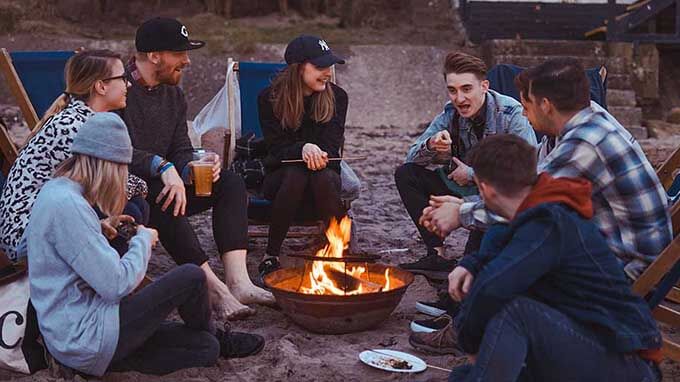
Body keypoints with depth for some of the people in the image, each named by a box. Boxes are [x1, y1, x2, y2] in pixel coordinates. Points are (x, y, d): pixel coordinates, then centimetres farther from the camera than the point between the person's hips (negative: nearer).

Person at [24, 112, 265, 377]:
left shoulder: (55, 189, 8)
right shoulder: (67, 205, -23)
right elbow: (117, 284, -23)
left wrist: (100, 229, 12)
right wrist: (144, 240, -6)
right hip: (85, 339, -10)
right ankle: (216, 337, 20)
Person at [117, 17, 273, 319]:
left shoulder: (174, 96, 12)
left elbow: (180, 150, 10)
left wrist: (190, 168, -14)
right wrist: (163, 167, -36)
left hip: (159, 183, 8)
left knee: (230, 184, -9)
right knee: (161, 195, -38)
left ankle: (238, 281, -26)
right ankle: (214, 288, -36)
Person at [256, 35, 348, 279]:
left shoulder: (336, 96, -1)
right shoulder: (270, 98, -5)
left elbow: (331, 147, -6)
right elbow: (276, 147, -10)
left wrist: (316, 154, -31)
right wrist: (303, 149, -33)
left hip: (325, 171, 1)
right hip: (281, 174, -1)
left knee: (324, 177, -35)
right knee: (295, 175, -36)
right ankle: (271, 257, -26)